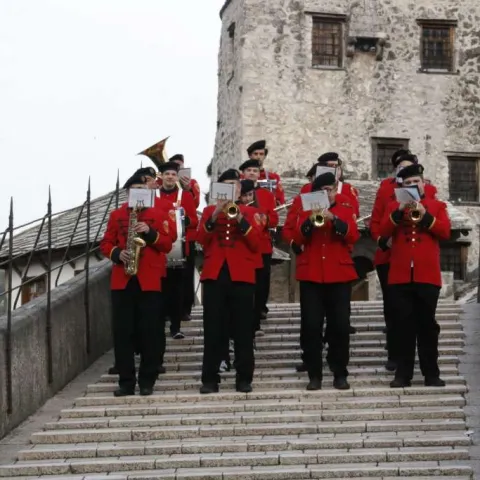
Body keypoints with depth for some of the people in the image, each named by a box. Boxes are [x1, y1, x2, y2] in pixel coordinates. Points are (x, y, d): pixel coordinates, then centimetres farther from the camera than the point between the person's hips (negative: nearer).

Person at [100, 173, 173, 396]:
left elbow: (167, 245, 0)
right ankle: (126, 381, 6)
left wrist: (150, 233, -16)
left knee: (149, 332, 0)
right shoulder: (116, 215, 11)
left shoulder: (159, 215, 6)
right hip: (122, 281, 2)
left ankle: (147, 381, 7)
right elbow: (106, 243, 8)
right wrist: (117, 254, -11)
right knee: (122, 332, 0)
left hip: (149, 282, -1)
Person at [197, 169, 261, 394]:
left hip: (241, 275, 0)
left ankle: (244, 378, 6)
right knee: (213, 329, 0)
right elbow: (201, 239, -2)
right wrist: (214, 216, -14)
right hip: (214, 274, 1)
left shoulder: (249, 212, 10)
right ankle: (210, 379, 4)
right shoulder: (209, 210, 12)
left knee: (243, 329, 0)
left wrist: (241, 219, -13)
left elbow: (256, 243, -2)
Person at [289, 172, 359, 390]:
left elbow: (353, 236, -7)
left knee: (340, 325, -1)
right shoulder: (306, 209, 10)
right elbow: (296, 239, -2)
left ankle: (340, 374, 8)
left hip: (339, 274, 0)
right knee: (311, 326, -3)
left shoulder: (345, 209, 8)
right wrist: (309, 222, -18)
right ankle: (314, 375, 4)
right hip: (310, 274, 0)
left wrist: (334, 219, -20)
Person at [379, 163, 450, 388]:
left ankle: (431, 373, 10)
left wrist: (425, 216, -15)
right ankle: (403, 374, 7)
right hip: (400, 276, 1)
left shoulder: (437, 206, 10)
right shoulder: (394, 206, 12)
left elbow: (445, 232, -4)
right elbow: (383, 232, -2)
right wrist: (399, 212, -14)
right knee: (403, 326, 2)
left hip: (427, 276, 0)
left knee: (427, 325, 3)